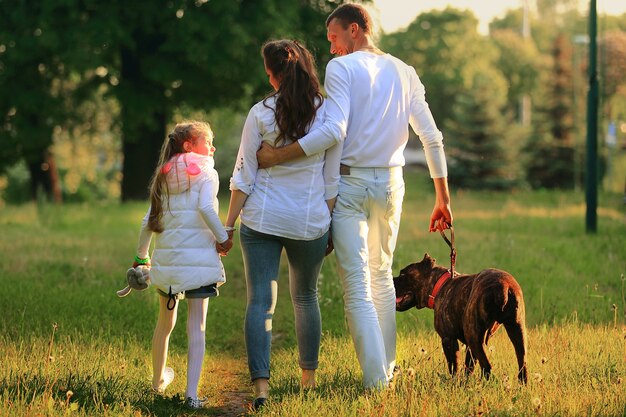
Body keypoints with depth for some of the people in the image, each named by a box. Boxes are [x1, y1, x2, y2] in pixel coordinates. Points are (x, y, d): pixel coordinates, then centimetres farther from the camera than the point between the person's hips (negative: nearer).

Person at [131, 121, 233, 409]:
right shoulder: (206, 173, -4)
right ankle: (192, 393, -10)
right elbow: (205, 207, -21)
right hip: (198, 260, -5)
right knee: (197, 327, -3)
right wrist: (223, 238, -10)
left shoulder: (164, 178, 12)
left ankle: (159, 380, 38)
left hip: (166, 259, 5)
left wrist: (141, 256, 20)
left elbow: (148, 221, 10)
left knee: (165, 321, 21)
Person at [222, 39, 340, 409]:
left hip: (261, 219, -1)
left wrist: (228, 224, 4)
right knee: (306, 297, 21)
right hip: (310, 222, 1)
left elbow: (244, 176, -3)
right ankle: (309, 378, 28)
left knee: (261, 302, -1)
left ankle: (261, 386, -12)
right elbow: (332, 180, 1)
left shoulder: (261, 113, -5)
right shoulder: (328, 113, -3)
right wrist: (330, 226, 10)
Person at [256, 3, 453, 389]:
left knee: (357, 287, -4)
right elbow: (432, 138, 9)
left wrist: (277, 155, -17)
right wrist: (443, 198, 14)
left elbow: (334, 131, -20)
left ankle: (377, 382, -9)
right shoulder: (404, 72, 10)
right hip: (390, 183, 5)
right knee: (382, 274, 22)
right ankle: (387, 365, 27)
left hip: (349, 183, -5)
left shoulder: (341, 68, -7)